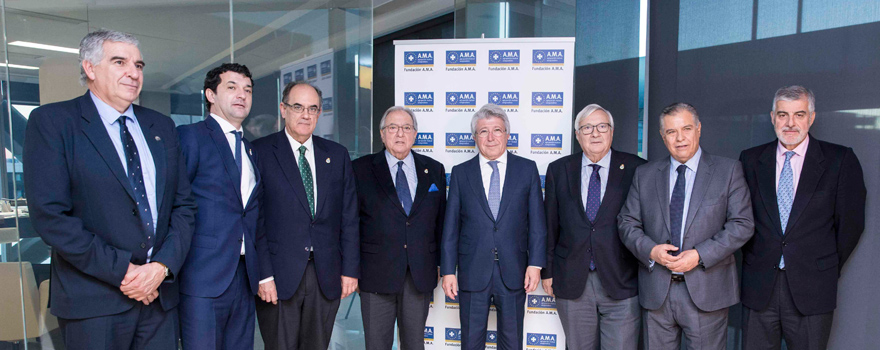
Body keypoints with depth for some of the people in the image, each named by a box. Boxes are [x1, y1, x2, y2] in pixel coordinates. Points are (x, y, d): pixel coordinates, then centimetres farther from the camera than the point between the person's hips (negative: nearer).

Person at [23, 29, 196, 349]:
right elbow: (49, 214, -12)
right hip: (94, 301, -4)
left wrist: (163, 265, -7)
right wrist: (123, 272, -15)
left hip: (160, 293, 4)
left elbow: (183, 204, 7)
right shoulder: (52, 121, -4)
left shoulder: (162, 126, 10)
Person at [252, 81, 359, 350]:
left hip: (327, 276, 3)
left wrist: (350, 268, 3)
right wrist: (264, 275, -11)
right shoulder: (260, 152, -1)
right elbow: (255, 219, -5)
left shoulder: (337, 155, 9)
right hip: (279, 277, -3)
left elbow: (349, 217, 7)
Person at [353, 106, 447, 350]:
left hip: (421, 275, 2)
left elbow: (441, 220, 9)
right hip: (376, 274, -2)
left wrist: (438, 262, 4)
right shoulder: (361, 169, 0)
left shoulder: (434, 170, 8)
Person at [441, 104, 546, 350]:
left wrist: (536, 264, -6)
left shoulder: (527, 169, 3)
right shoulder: (460, 173, 3)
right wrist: (448, 271, -2)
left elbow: (537, 222, 2)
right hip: (472, 273, 0)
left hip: (513, 273, 0)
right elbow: (450, 227, 2)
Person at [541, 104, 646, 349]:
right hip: (571, 282, 2)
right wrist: (547, 270, 6)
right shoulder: (558, 170, 5)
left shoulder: (636, 169, 0)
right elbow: (549, 224, 7)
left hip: (621, 283, -1)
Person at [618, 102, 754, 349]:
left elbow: (742, 224, -5)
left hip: (706, 292, -2)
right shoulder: (645, 174, 8)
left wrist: (700, 255, -15)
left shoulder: (728, 171, 2)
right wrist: (651, 250, -12)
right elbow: (627, 222, 6)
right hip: (656, 291, 2)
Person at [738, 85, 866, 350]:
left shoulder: (840, 160, 1)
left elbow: (851, 221, 3)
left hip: (812, 288, -1)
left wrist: (829, 269, 5)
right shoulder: (750, 160, 6)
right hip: (758, 288, 2)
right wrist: (752, 258, 4)